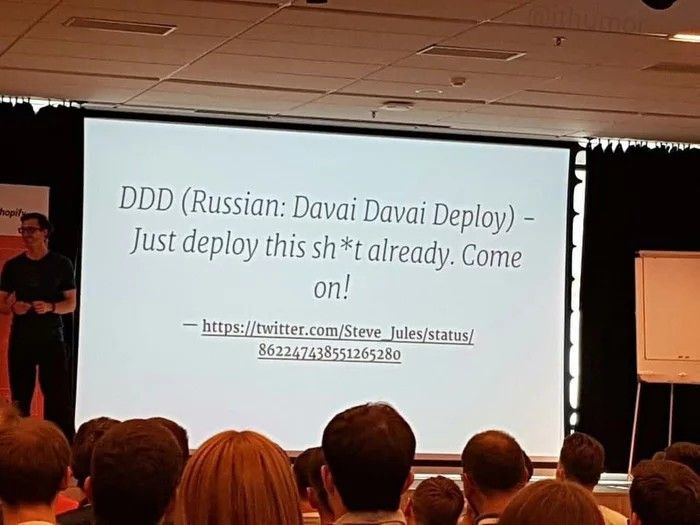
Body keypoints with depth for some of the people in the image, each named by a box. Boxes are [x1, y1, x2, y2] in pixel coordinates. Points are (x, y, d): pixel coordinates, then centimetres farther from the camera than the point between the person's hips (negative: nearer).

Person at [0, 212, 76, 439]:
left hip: (51, 340, -3)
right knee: (19, 398, 3)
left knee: (58, 397, -7)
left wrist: (50, 307, -18)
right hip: (20, 340, 3)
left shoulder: (61, 264, 1)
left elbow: (71, 303, 2)